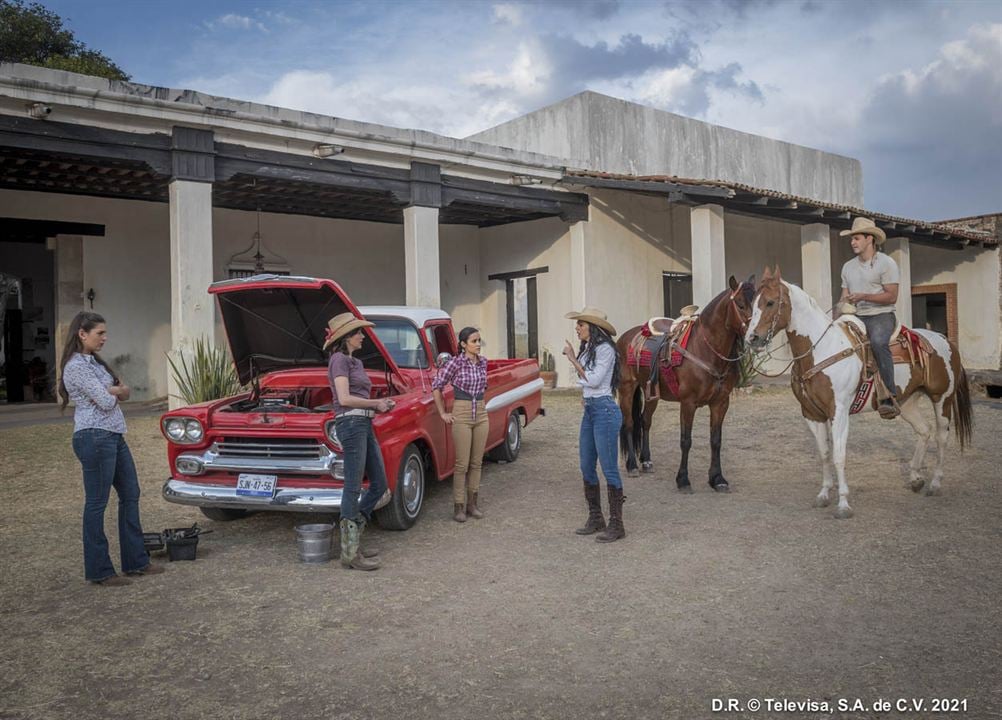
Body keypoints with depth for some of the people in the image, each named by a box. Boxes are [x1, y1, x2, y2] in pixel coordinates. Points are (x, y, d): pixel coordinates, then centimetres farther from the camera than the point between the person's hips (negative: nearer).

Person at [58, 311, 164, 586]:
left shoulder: (94, 362, 16)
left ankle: (136, 560, 20)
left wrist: (110, 391, -8)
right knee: (97, 503, -1)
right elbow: (105, 402, -17)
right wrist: (115, 391, 5)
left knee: (130, 495, 12)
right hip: (95, 437, -10)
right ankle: (99, 571, 9)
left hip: (114, 436, 10)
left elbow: (123, 393, 13)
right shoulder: (76, 366, -13)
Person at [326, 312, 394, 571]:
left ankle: (351, 537, 16)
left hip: (365, 425, 9)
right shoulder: (339, 359, -6)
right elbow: (344, 399, -15)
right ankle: (350, 553, -2)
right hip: (351, 424, -9)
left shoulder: (356, 362, 21)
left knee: (379, 484, 9)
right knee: (353, 488, -7)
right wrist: (376, 403, -5)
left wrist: (381, 404, 6)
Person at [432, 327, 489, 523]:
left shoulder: (483, 362, 5)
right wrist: (443, 413, -3)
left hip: (481, 415, 5)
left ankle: (472, 504, 17)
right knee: (462, 464, -3)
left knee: (476, 462, 8)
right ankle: (458, 507, 6)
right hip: (461, 415, -5)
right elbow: (436, 386, -5)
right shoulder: (455, 363, -10)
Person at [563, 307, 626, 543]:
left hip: (604, 410, -10)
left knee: (609, 469, -4)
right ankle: (595, 518, 24)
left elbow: (594, 380, -18)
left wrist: (573, 359, -14)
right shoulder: (587, 349, 14)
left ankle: (616, 524, 3)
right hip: (589, 410, 10)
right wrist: (586, 396, 8)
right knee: (586, 468, 13)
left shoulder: (605, 349, -13)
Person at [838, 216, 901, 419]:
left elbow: (891, 296, -9)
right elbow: (844, 296, 17)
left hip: (881, 316, -7)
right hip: (857, 317, 7)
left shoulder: (886, 263, -2)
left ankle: (890, 397, -35)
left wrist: (863, 296, -19)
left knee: (878, 342, -36)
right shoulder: (848, 267, 16)